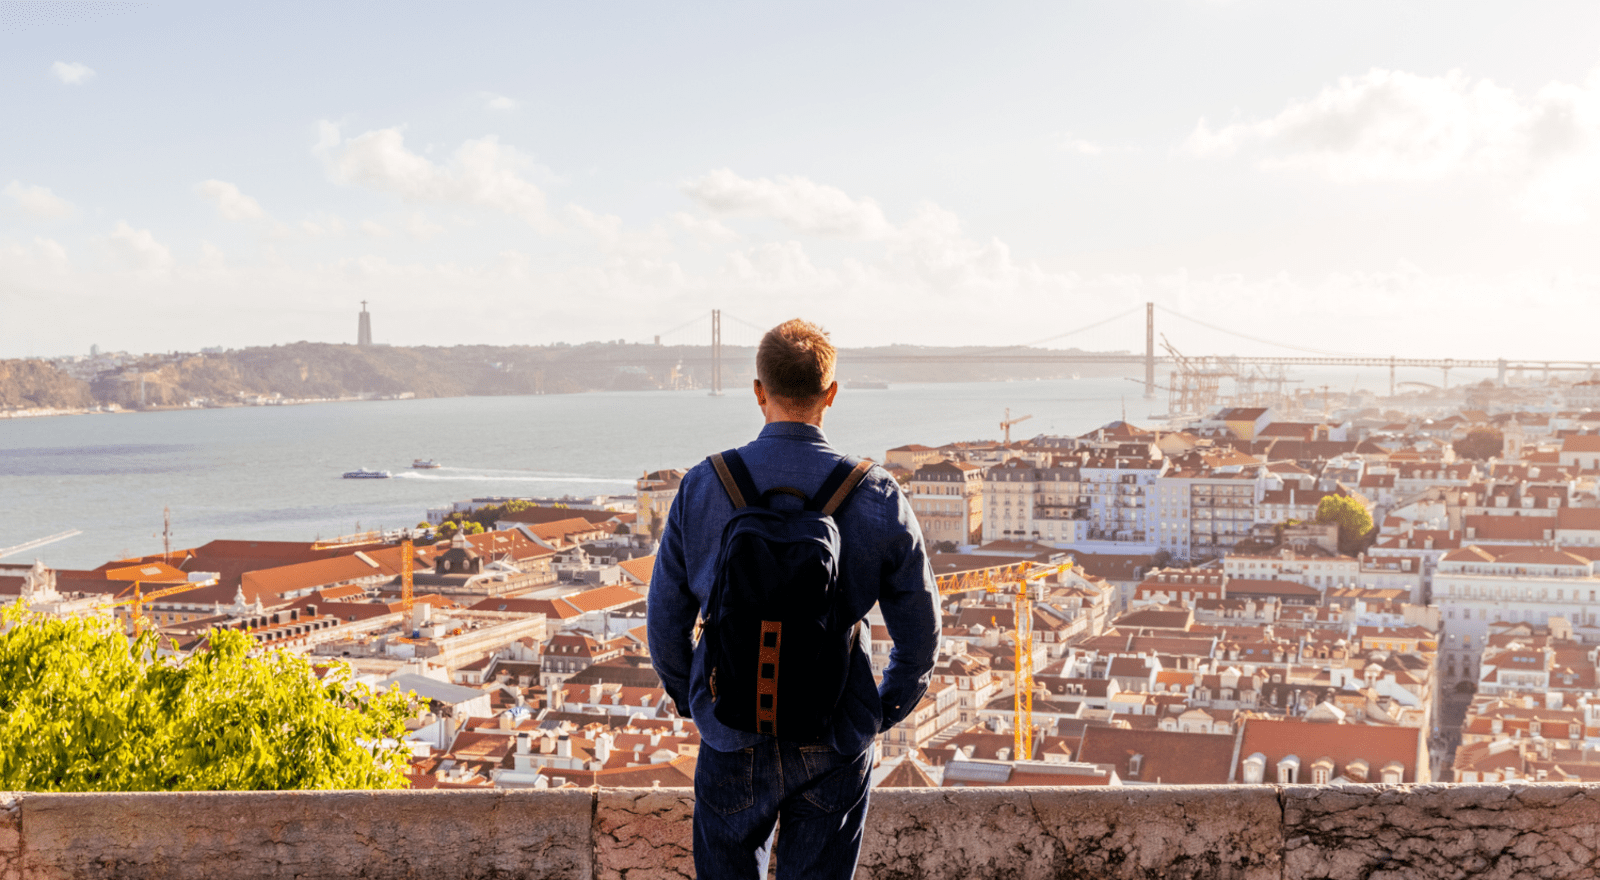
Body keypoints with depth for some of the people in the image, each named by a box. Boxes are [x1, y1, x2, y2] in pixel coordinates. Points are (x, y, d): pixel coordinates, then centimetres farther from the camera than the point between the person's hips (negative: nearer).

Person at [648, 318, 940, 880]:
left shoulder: (702, 486, -7)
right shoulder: (876, 496, -10)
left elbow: (665, 620, 0)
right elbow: (918, 630, -3)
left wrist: (688, 698, 18)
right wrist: (883, 714, 14)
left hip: (734, 739, 1)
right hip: (835, 748, -1)